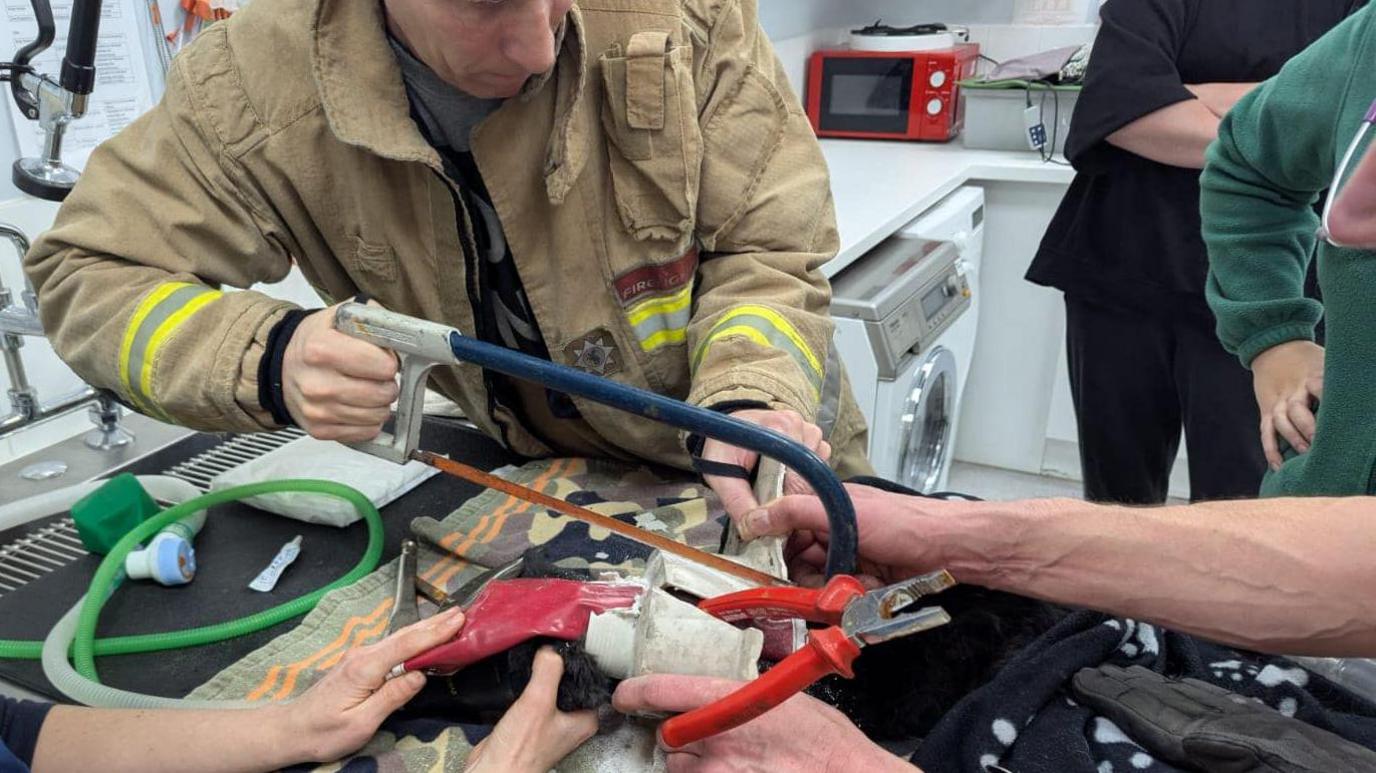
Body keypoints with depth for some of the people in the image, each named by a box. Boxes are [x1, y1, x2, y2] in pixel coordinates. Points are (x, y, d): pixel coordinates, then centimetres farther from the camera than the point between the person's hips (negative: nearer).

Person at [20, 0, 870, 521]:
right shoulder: (257, 85, -24)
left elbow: (766, 249, -18)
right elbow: (85, 274, -14)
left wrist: (747, 401, -39)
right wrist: (268, 362, -35)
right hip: (544, 470, 1)